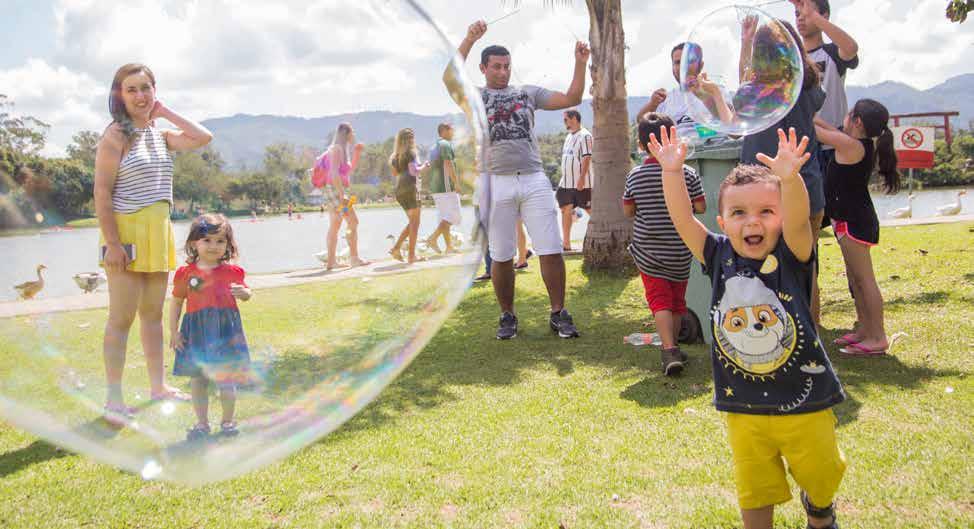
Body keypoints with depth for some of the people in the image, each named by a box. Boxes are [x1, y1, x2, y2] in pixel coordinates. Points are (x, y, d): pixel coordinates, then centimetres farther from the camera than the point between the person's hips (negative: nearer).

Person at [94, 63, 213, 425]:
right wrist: (112, 243, -20)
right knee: (122, 317, -5)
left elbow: (204, 138, 5)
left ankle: (158, 386, 24)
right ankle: (114, 400, 2)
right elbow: (102, 192, -14)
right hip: (126, 232, -7)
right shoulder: (116, 136, -9)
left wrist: (166, 112, 5)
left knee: (153, 314, 14)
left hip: (159, 232, 7)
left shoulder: (160, 135, 11)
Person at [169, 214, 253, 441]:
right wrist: (173, 331, 4)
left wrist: (243, 292, -12)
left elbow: (245, 293, 13)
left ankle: (228, 421, 21)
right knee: (198, 380, 8)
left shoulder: (231, 271, 2)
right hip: (196, 330, 1)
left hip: (225, 329, -1)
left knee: (227, 379, 4)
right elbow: (176, 302, 8)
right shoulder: (186, 273, 1)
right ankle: (202, 423, 21)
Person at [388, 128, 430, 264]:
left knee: (413, 222, 15)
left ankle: (396, 248, 5)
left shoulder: (396, 155, 16)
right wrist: (423, 166, 1)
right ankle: (412, 255, -5)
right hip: (410, 187, -8)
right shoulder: (411, 152, -6)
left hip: (399, 190, 8)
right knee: (415, 222, -3)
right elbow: (414, 171, -16)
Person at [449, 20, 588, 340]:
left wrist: (580, 63, 0)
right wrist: (469, 39, -21)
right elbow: (449, 79, -12)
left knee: (551, 251, -2)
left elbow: (571, 99, 12)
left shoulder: (528, 93, 16)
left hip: (534, 180, 2)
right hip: (497, 184, -1)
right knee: (501, 257, 6)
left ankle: (559, 314, 9)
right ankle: (507, 317, 20)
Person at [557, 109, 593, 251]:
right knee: (566, 210, 8)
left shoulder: (584, 135, -11)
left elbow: (587, 158, -19)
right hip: (567, 183, 9)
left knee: (591, 210, -2)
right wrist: (563, 179, 19)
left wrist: (582, 177, -25)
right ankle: (566, 244, 13)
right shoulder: (569, 136, 17)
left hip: (581, 182, -9)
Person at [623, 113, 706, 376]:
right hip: (680, 251, 1)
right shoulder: (687, 174, -8)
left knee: (660, 300, -1)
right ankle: (672, 347, 30)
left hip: (647, 250, -1)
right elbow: (701, 207, -4)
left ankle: (669, 349, -19)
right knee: (677, 299, 17)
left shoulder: (635, 176, -6)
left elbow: (628, 211, 1)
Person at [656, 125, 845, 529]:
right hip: (743, 408, 1)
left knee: (821, 476, 19)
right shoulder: (719, 258, -5)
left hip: (804, 402, -1)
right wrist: (672, 172, -26)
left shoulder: (792, 256, -12)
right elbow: (682, 220, -13)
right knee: (754, 493, 14)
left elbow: (798, 219, -31)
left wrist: (789, 178, -49)